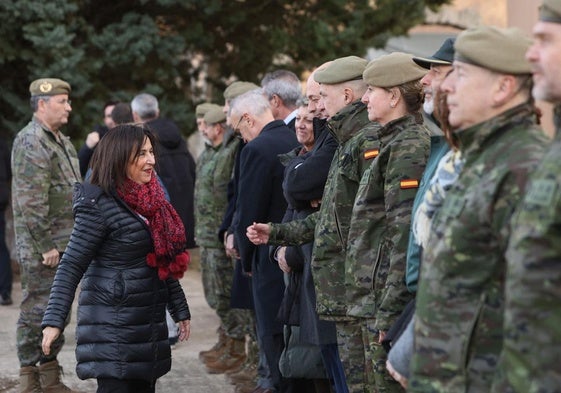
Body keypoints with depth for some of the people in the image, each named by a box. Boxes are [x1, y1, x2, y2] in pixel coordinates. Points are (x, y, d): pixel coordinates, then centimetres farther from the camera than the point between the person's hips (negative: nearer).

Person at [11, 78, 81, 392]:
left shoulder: (62, 141, 16)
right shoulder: (30, 142, -14)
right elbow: (30, 202, -20)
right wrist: (45, 245, -21)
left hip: (65, 244, 9)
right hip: (42, 247, -9)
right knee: (37, 310, -3)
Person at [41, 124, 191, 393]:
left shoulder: (150, 201, 11)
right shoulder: (99, 206, -12)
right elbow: (71, 267, -15)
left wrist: (180, 310, 22)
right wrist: (54, 320, -22)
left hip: (148, 325, 8)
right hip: (112, 324, -8)